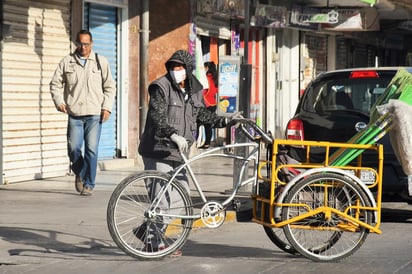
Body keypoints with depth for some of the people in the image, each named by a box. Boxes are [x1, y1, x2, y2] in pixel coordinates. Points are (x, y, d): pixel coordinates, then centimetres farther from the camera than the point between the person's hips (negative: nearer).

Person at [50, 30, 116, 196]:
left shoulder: (101, 62, 9)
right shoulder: (67, 62, 10)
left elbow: (110, 87, 11)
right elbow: (55, 84, 14)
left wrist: (107, 107, 0)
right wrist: (59, 102, -2)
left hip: (95, 113, -1)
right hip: (74, 113, 1)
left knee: (91, 149, -6)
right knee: (73, 147, -4)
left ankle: (88, 184, 3)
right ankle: (79, 173, 25)